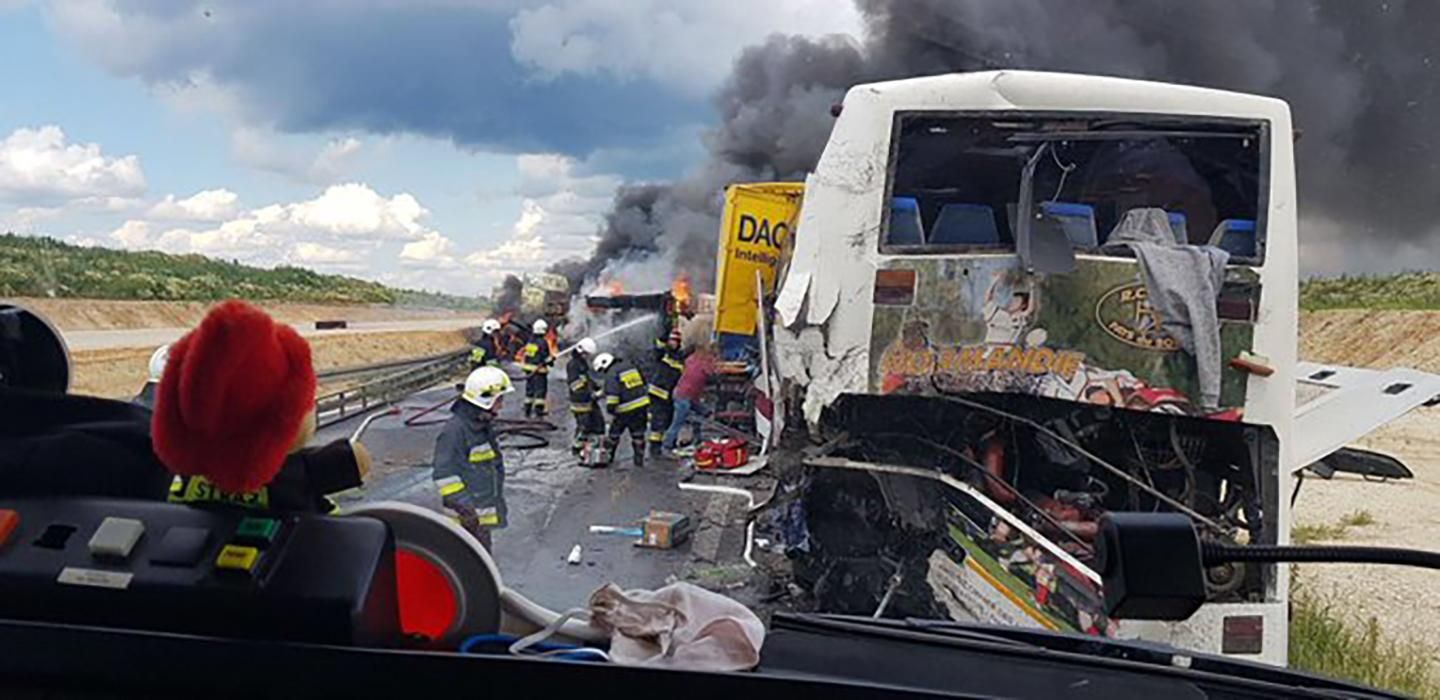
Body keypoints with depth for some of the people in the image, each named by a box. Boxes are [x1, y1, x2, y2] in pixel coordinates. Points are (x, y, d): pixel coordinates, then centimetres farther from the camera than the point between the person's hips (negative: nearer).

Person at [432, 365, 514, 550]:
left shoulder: (484, 426, 12)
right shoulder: (454, 430, -20)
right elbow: (445, 476, -21)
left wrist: (498, 500, 27)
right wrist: (466, 509, -22)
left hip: (484, 512, 10)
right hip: (468, 518, -10)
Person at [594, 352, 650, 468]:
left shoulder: (611, 375, -9)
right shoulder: (631, 367, 14)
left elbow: (612, 396, -18)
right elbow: (643, 384, 21)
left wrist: (611, 412, -12)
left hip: (626, 410, -6)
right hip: (642, 405, 6)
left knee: (614, 433, 12)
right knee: (638, 435, 13)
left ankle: (608, 456, 22)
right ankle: (639, 459, 16)